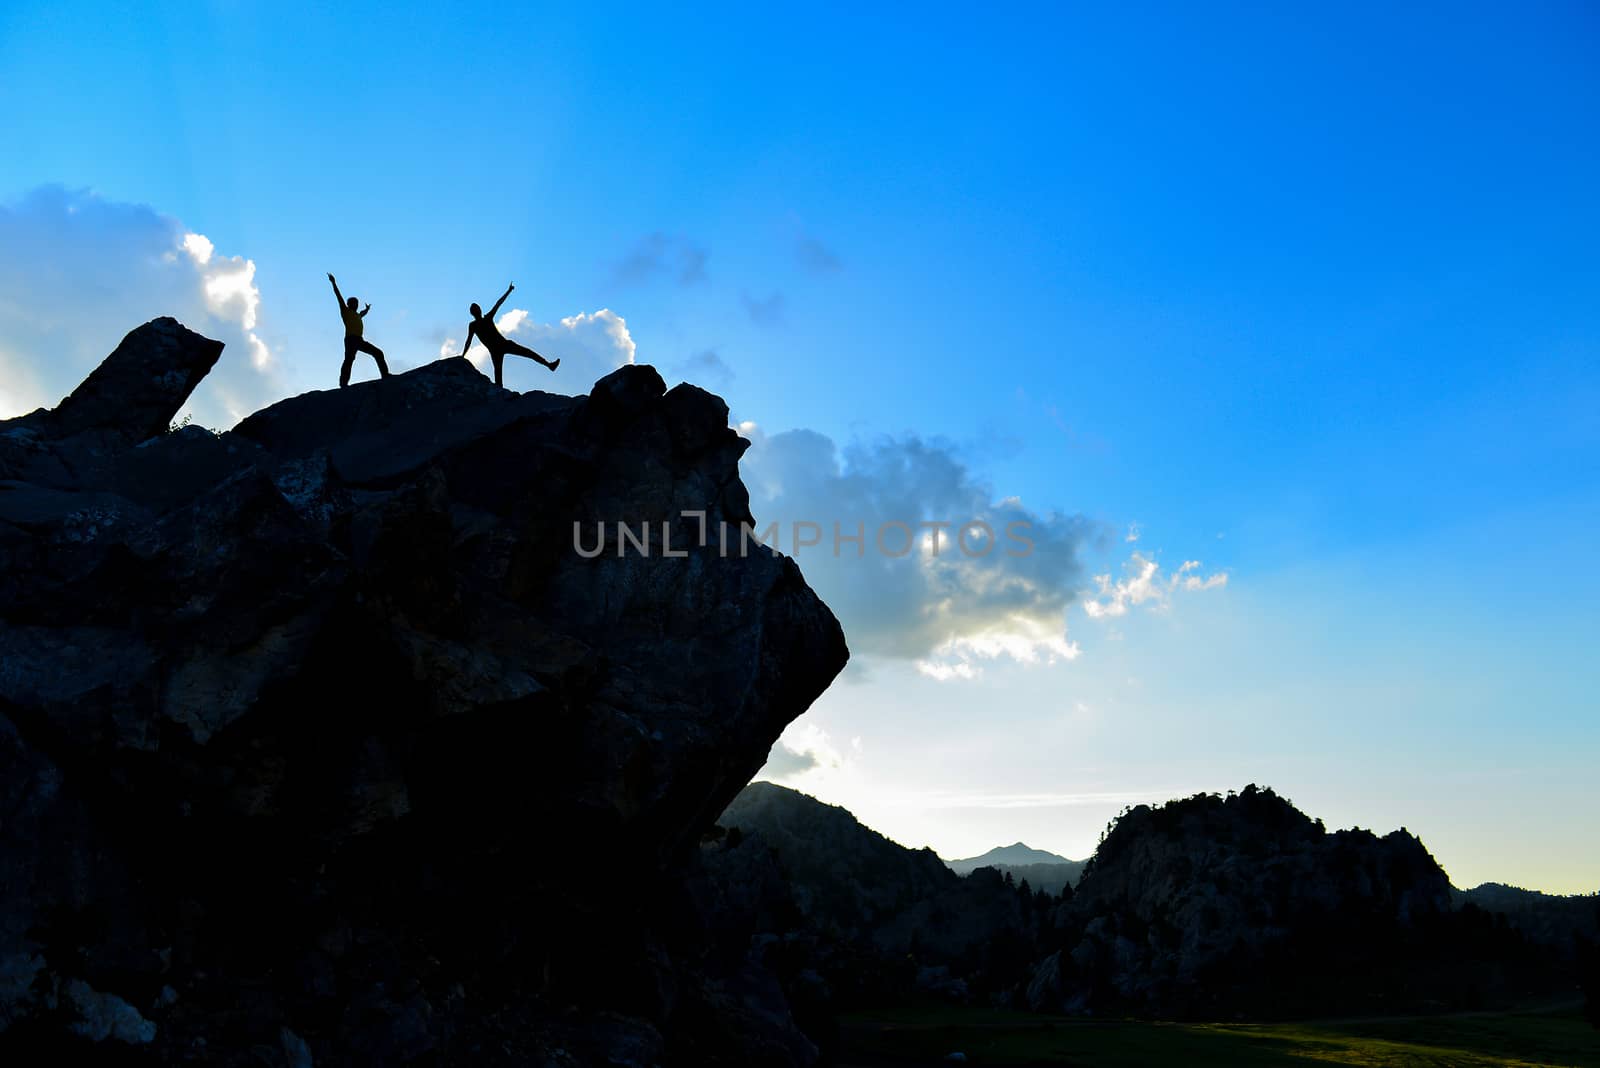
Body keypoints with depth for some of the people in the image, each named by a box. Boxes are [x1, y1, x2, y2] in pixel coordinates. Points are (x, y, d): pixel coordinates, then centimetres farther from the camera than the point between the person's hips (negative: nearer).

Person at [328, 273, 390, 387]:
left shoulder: (357, 315, 29)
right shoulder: (345, 311, 10)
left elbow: (362, 314, 54)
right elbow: (339, 296, 3)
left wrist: (367, 309, 73)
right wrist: (334, 283, -3)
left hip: (360, 340, 8)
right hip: (351, 339, -8)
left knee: (378, 353, 4)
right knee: (349, 359, -20)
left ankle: (385, 375, 4)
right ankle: (343, 383, -27)